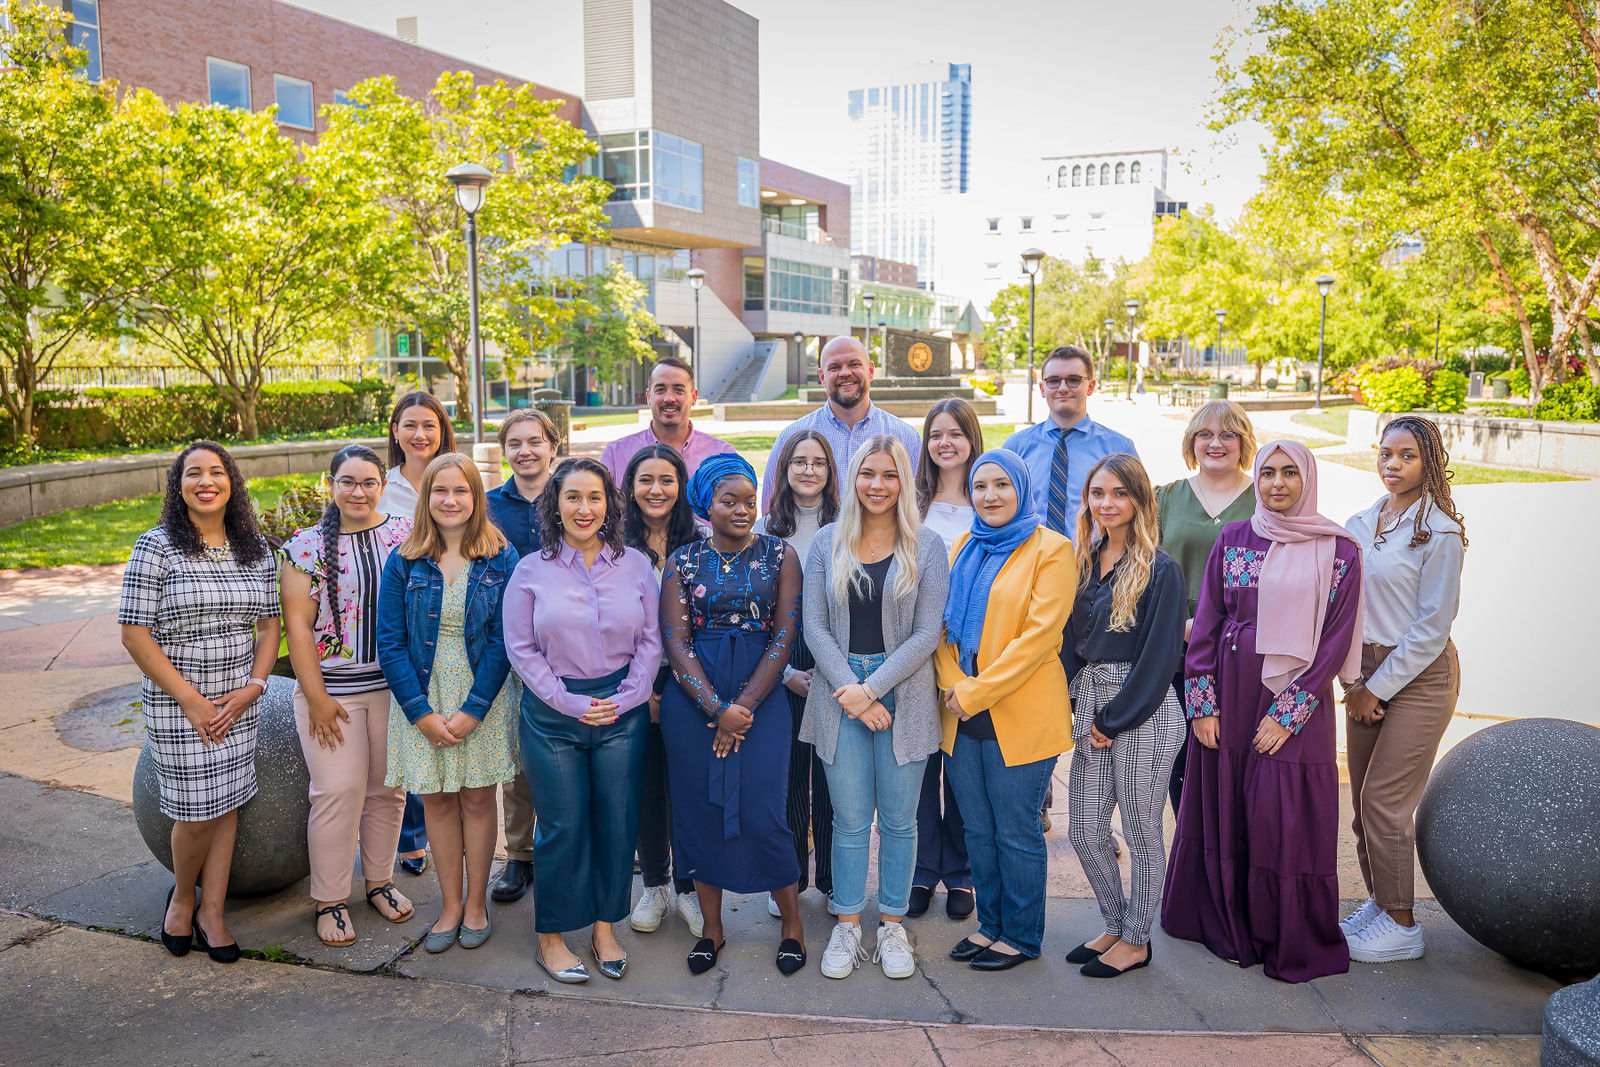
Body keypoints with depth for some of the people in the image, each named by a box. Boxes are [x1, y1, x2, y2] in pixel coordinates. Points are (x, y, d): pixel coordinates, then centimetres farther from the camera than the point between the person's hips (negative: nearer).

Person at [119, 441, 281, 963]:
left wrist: (253, 686, -4)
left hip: (238, 702, 4)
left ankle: (211, 911, 23)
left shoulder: (255, 550, 6)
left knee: (227, 805, 8)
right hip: (176, 704, -4)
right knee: (197, 812, 0)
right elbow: (134, 633, -11)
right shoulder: (156, 547, -9)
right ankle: (183, 895, 29)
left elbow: (269, 624, 10)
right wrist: (190, 699, -14)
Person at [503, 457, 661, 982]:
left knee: (617, 822, 7)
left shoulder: (635, 565, 4)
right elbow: (522, 649, -3)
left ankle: (605, 928, 25)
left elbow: (651, 641, 4)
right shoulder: (532, 570, 0)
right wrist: (570, 702, -10)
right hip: (552, 716, -2)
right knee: (562, 827, 3)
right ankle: (551, 938, 20)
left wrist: (624, 699, -7)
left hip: (623, 713, 2)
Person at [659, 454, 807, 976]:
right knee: (699, 810, 7)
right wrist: (716, 708, -13)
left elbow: (784, 637, -3)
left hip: (760, 695, -1)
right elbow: (676, 642, -2)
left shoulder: (779, 555, 2)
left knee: (761, 813, -5)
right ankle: (712, 928, 25)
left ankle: (793, 923, 18)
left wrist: (743, 707, -10)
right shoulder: (683, 561, 4)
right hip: (692, 700, 2)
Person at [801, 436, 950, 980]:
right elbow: (814, 625, 1)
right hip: (840, 692, 1)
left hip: (903, 694, -1)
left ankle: (892, 924, 24)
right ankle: (847, 925, 21)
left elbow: (927, 632, -5)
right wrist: (848, 689, -11)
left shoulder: (927, 547, 0)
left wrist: (872, 688, -12)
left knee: (898, 818, 8)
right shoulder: (827, 543, 4)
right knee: (850, 819, 6)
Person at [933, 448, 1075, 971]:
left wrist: (977, 692, -16)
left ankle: (1021, 936, 22)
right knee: (978, 831, 16)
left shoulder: (1050, 549, -7)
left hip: (1019, 717, -6)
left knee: (1016, 833, 6)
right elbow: (943, 625, 11)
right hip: (964, 717, 6)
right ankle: (990, 923, 32)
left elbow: (1039, 634, -15)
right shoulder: (963, 548, 12)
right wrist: (953, 685, -6)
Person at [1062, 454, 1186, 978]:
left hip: (1143, 713, -6)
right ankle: (1115, 926, 31)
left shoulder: (1160, 570, -10)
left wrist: (1116, 718, -11)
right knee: (1084, 831, 10)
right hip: (1092, 706, 7)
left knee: (1141, 832, 8)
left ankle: (1136, 940, 25)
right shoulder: (1086, 563, 10)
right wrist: (1075, 707, 4)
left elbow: (1159, 654, -13)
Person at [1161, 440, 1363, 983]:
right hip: (1229, 694, 2)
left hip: (1295, 699, -2)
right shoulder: (1232, 541, 4)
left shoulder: (1339, 552, -2)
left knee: (1288, 821, 2)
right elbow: (1205, 625, 3)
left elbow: (1335, 640, -5)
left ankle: (1292, 943, 21)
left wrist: (1287, 712, -10)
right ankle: (1228, 927, 29)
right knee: (1224, 812, 10)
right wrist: (1202, 704, -4)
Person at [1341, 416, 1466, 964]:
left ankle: (1401, 925, 12)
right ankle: (1378, 902, 27)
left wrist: (1378, 688, -11)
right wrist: (1354, 680, 3)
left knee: (1384, 799, -4)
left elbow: (1431, 627, -13)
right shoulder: (1363, 522, 6)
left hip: (1420, 674, -6)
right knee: (1363, 796, 10)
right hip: (1368, 671, 6)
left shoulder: (1439, 533, -13)